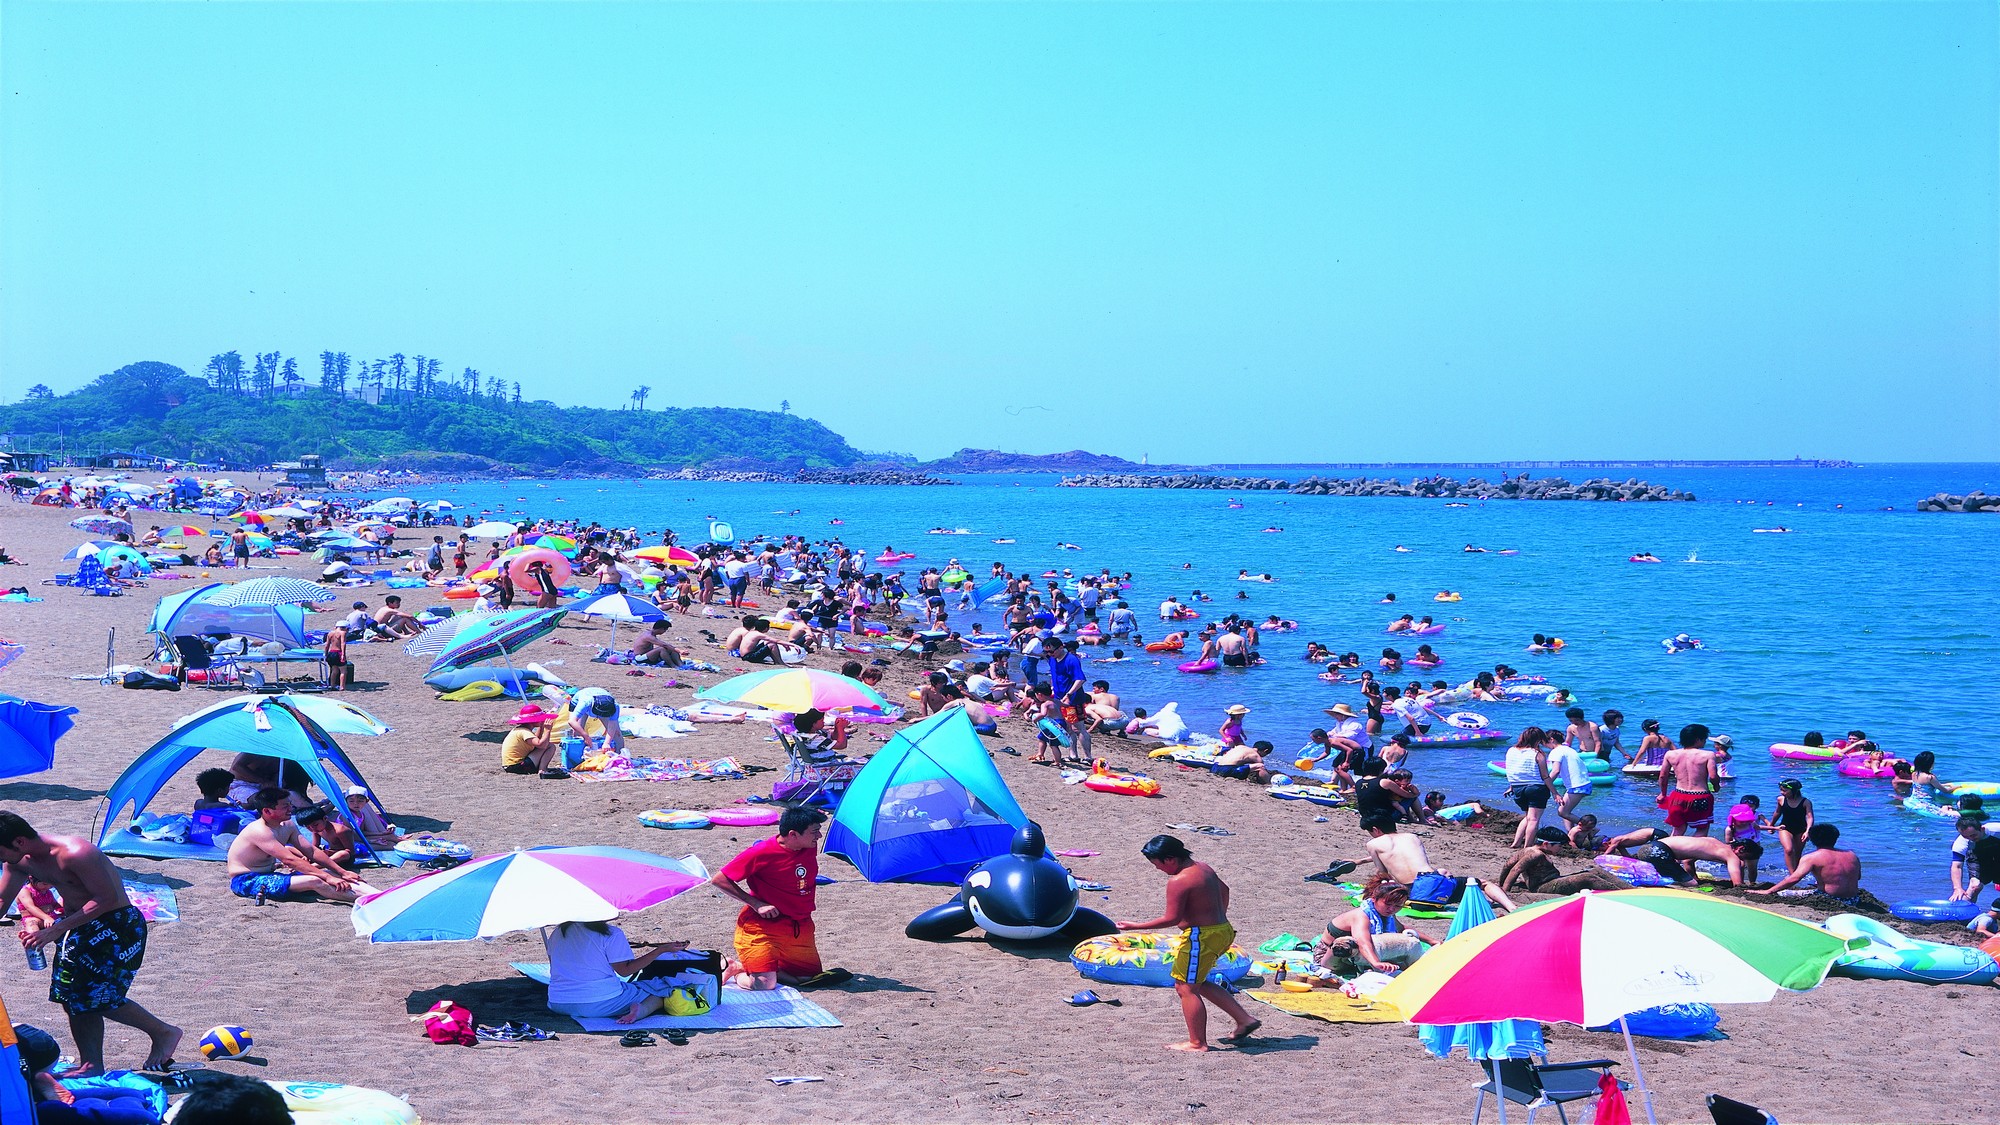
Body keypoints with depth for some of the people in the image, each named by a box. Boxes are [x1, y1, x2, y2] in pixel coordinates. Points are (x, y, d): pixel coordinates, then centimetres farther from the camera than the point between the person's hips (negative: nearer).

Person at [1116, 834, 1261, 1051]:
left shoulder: (1178, 881, -20)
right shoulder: (1203, 868, 9)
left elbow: (1172, 918, -20)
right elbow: (1224, 889, 25)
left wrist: (1136, 926, -14)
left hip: (1200, 938, -10)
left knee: (1186, 988, 1)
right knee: (1198, 983, 23)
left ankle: (1197, 1043, 6)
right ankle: (1245, 1019, 23)